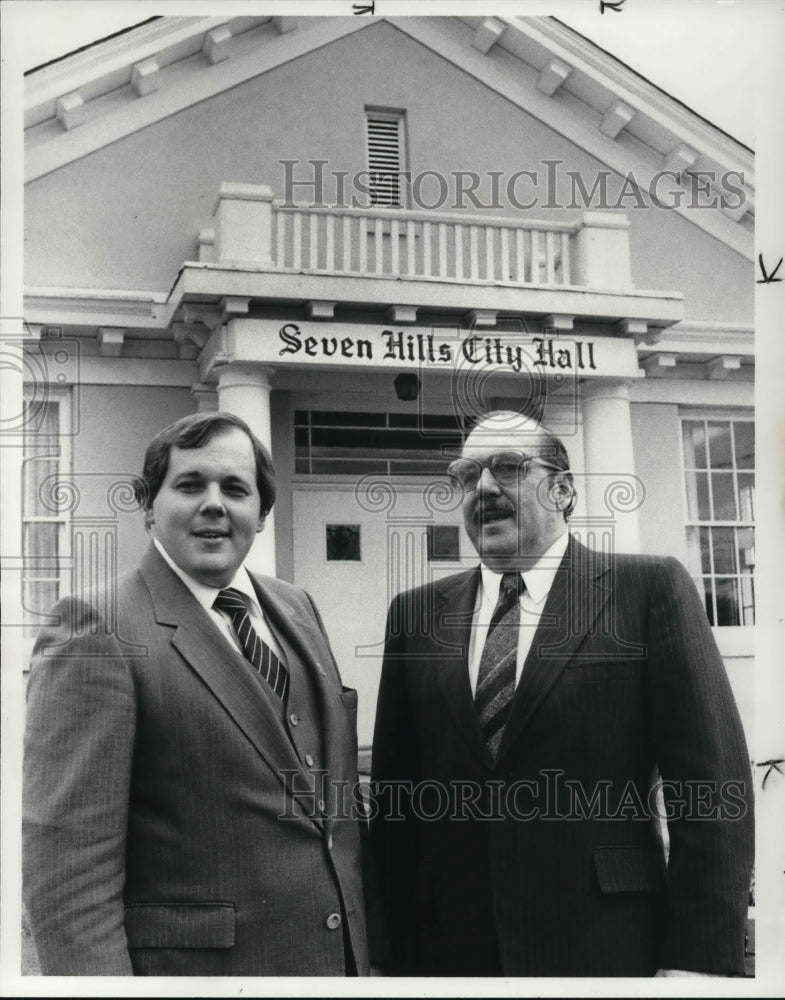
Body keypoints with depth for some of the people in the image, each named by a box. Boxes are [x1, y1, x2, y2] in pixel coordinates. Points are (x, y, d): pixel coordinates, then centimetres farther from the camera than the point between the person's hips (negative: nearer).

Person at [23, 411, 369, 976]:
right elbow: (67, 865, -18)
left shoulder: (298, 609, 6)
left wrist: (364, 946, 9)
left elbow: (336, 795, 11)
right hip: (194, 959, -6)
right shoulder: (98, 637, -15)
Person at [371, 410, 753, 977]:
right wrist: (396, 943, 2)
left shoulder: (651, 588, -4)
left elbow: (711, 778, -8)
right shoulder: (416, 613, 5)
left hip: (606, 948, -3)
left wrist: (699, 958, -12)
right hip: (449, 948, 3)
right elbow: (394, 786, 7)